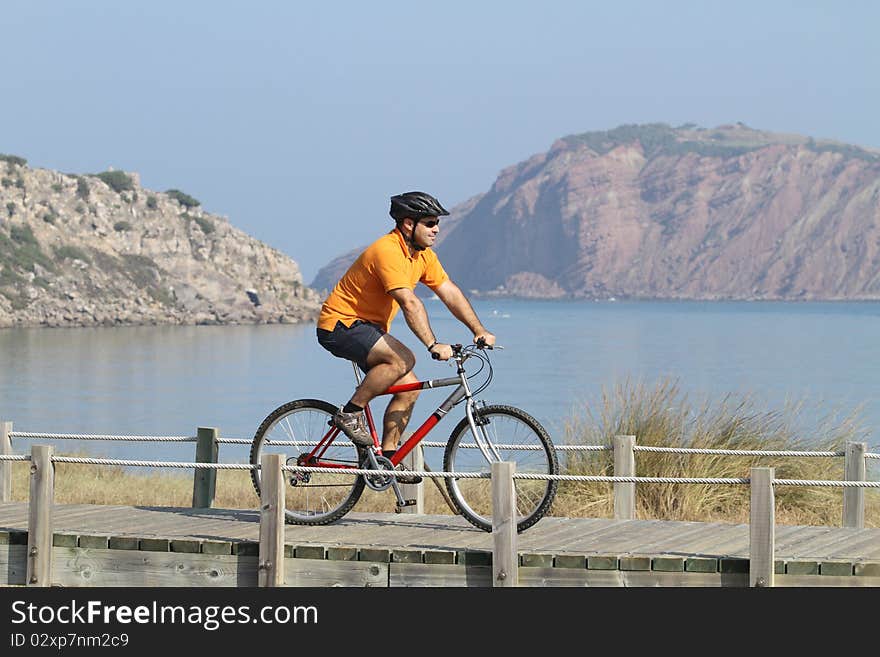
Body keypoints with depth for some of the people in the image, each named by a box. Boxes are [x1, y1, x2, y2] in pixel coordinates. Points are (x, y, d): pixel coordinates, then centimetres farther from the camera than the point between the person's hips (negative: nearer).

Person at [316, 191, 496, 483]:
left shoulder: (422, 254, 4)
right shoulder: (388, 251, -26)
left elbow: (450, 293, 6)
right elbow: (410, 303, -34)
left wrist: (479, 331, -2)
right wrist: (433, 345, -40)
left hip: (368, 328, 10)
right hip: (340, 325, -9)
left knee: (409, 388, -1)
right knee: (403, 359, -29)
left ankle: (387, 457, 6)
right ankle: (350, 413, -16)